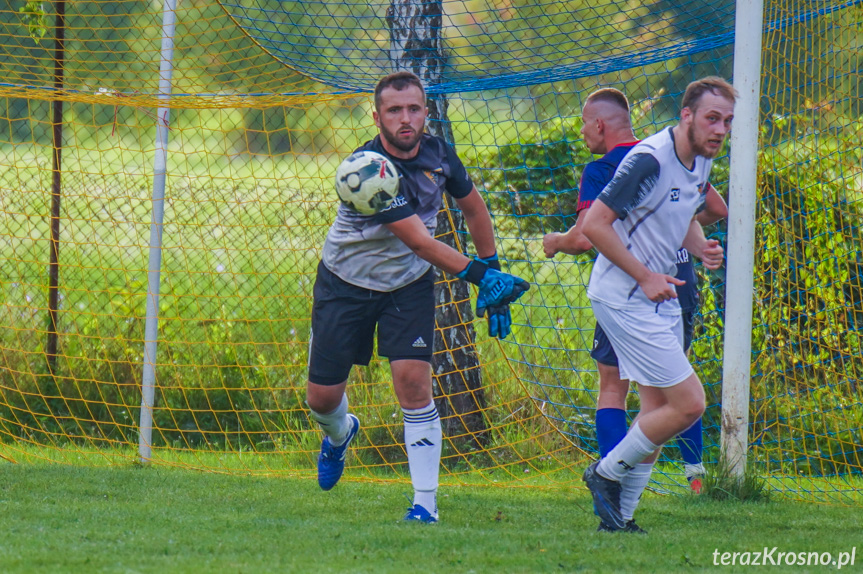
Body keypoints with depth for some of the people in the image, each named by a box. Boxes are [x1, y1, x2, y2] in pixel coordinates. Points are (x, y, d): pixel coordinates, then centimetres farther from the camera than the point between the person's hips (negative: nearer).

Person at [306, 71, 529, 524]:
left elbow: (474, 208, 9)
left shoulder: (437, 154, -11)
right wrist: (480, 275, -40)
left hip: (409, 284, 2)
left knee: (412, 378, -17)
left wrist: (492, 272, 8)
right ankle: (340, 433, 42)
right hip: (348, 283, -2)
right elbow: (421, 242, -33)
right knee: (322, 396, 3)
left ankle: (426, 501, -12)